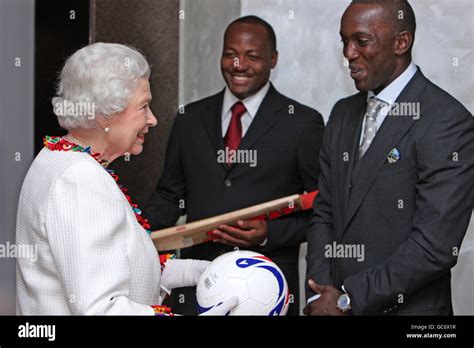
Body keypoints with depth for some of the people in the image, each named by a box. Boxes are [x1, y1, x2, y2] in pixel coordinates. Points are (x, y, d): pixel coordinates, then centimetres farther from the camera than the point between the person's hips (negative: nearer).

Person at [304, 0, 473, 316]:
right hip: (337, 305, 6)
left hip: (408, 308, -6)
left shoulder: (448, 122, -14)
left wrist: (349, 299, -15)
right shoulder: (343, 114, 9)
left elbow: (436, 245, -20)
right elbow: (324, 214, 10)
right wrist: (320, 294, -5)